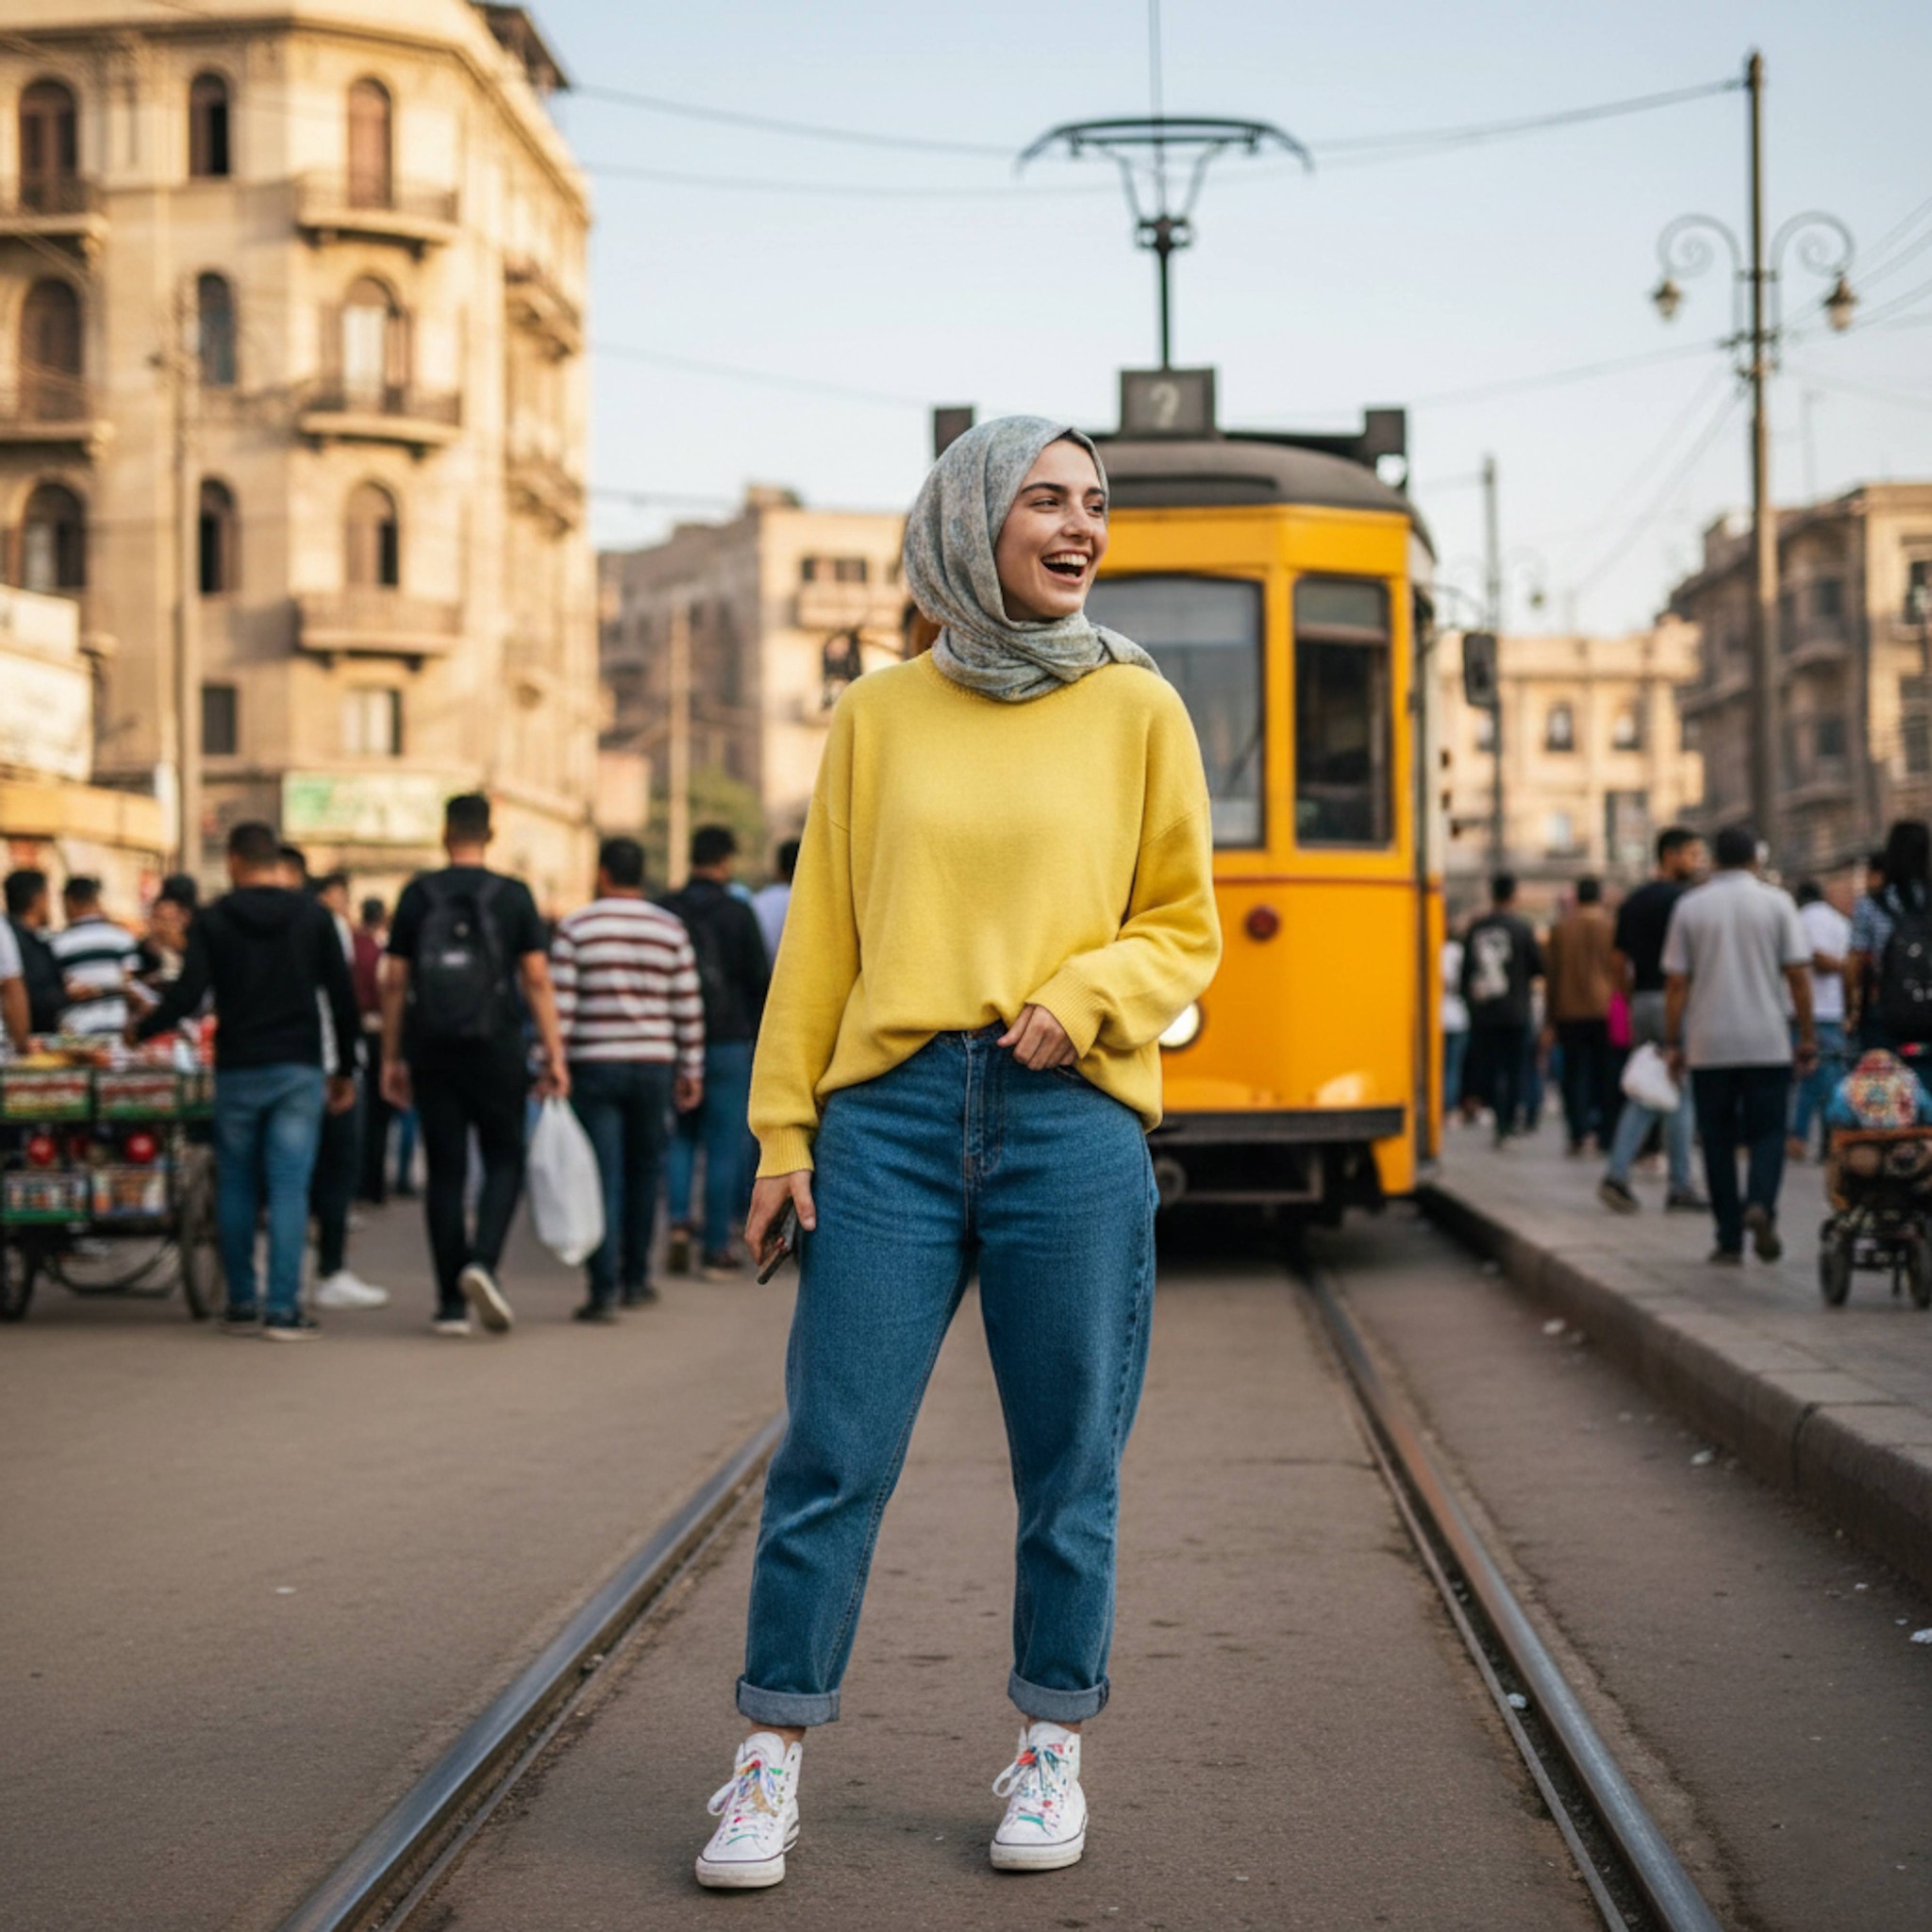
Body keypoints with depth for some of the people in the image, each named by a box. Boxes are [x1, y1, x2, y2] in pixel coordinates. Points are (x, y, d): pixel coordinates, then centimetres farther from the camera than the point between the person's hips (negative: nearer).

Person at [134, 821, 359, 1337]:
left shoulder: (212, 920, 0)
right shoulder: (312, 916, 4)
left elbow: (187, 996, -7)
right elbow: (342, 996, 3)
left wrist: (140, 1031, 10)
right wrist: (345, 1068, 11)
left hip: (237, 1071, 0)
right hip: (299, 1069, 0)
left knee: (236, 1186, 11)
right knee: (289, 1187, -3)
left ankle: (241, 1304, 13)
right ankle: (283, 1308, -8)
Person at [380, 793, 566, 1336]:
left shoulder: (417, 896, 3)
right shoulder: (514, 896, -1)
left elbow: (395, 982, 3)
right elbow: (537, 980, -4)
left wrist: (392, 1057, 9)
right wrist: (554, 1055, -2)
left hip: (432, 1052, 1)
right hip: (496, 1052, -1)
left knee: (445, 1172, 6)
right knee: (504, 1161, 10)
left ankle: (451, 1303, 6)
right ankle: (482, 1261, -14)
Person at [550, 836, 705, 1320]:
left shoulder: (574, 928, -2)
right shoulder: (671, 931, 4)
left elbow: (559, 1004, -7)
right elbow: (688, 1009, 4)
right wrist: (691, 1071, 10)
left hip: (593, 1065, -2)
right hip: (653, 1064, 2)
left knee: (603, 1175, -2)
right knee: (644, 1172, 14)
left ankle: (605, 1289, -9)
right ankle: (635, 1279, 22)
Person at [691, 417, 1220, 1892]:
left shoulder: (1138, 709, 6)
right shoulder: (879, 717, 9)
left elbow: (1183, 928, 8)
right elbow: (821, 936, 10)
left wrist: (1083, 996, -11)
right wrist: (783, 1129, 6)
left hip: (1072, 1119, 0)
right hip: (893, 1110, 1)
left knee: (1070, 1466, 6)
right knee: (832, 1453, 1)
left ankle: (1053, 1755, 21)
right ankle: (773, 1764, 12)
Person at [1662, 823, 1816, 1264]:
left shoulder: (1689, 906, 2)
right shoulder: (1777, 903, 1)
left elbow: (1676, 983, 1)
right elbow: (1798, 974, -2)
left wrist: (1673, 1044, 6)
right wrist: (1807, 1037, 5)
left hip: (1708, 1046, 1)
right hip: (1767, 1044, -1)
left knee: (1719, 1142, 7)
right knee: (1767, 1132, 6)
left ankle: (1730, 1240, 7)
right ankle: (1760, 1204, -21)